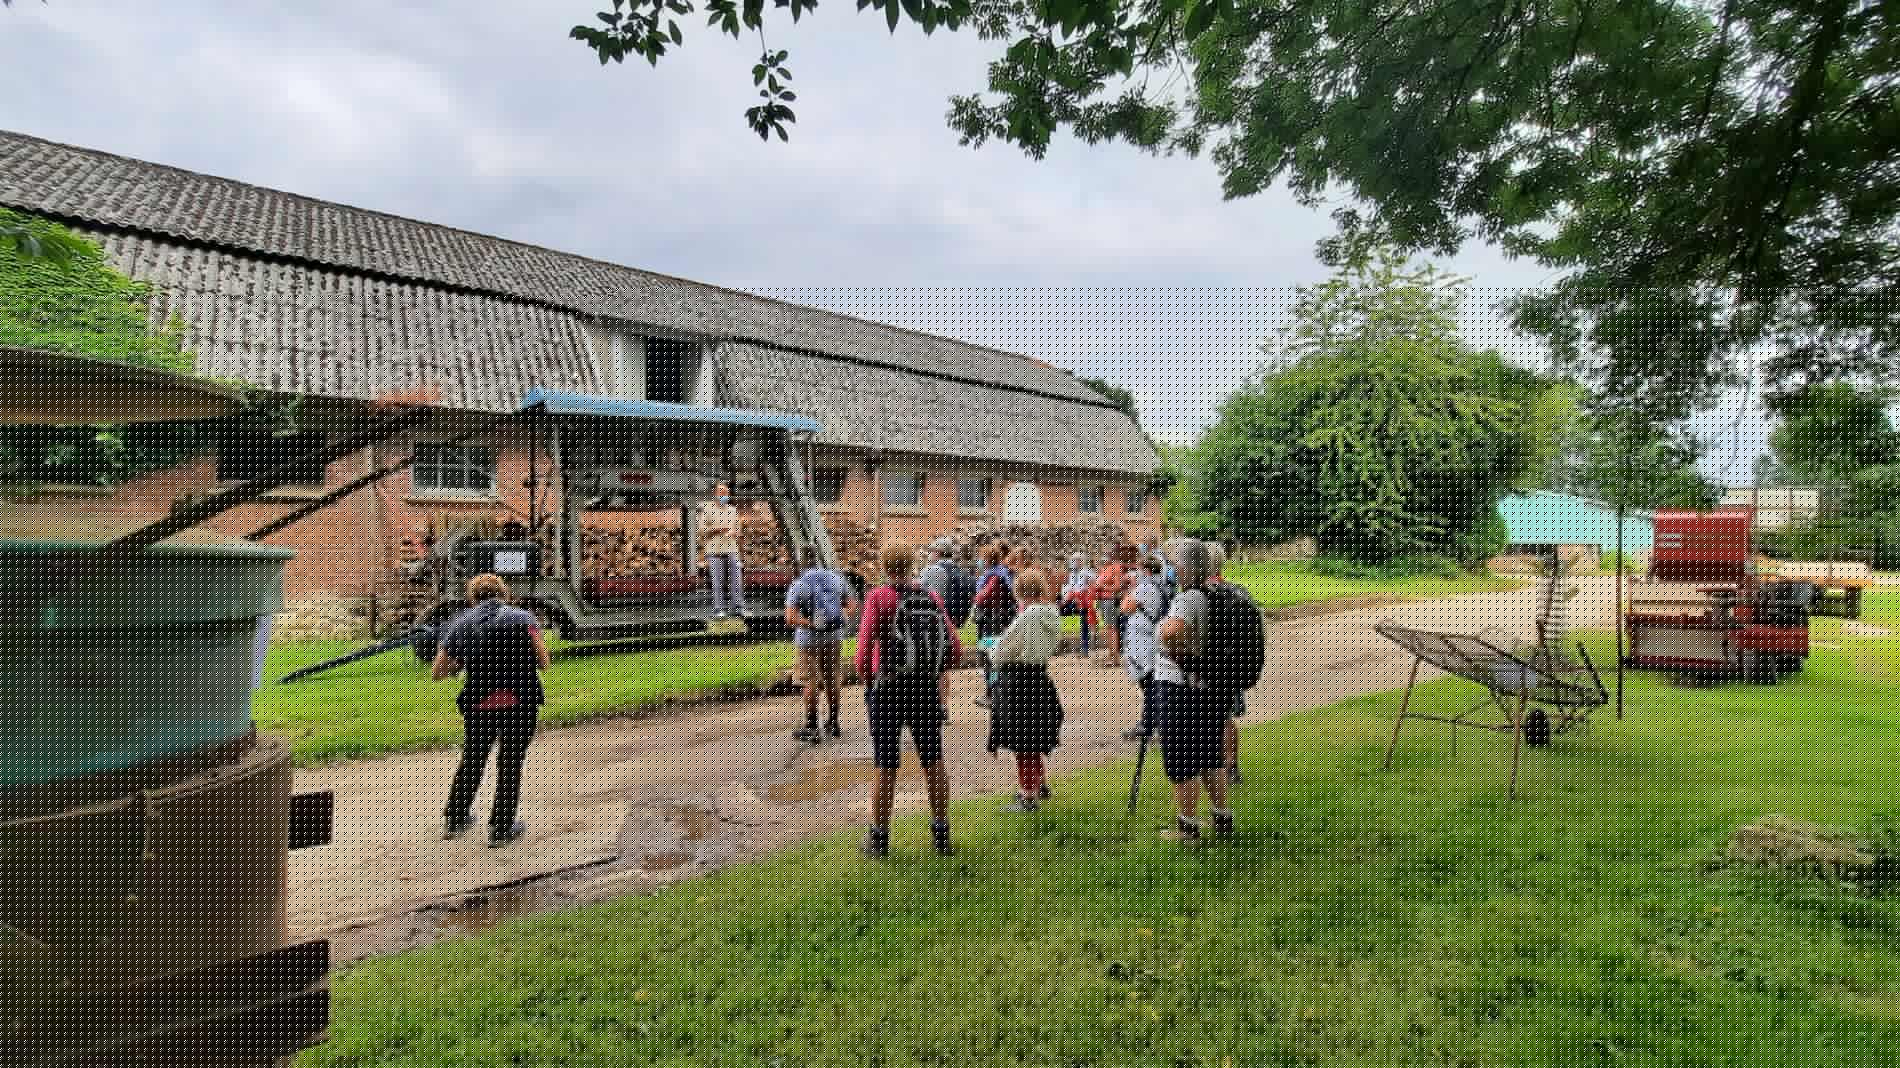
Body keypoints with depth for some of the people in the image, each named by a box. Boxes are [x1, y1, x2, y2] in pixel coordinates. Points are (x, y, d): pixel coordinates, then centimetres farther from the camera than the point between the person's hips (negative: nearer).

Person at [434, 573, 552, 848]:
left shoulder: (459, 625, 9)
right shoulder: (523, 618, 2)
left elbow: (437, 673, 9)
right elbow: (542, 662, -8)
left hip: (478, 704, 3)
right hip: (520, 702, -3)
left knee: (472, 759, 24)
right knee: (510, 764, 10)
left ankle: (453, 820, 35)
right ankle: (501, 829, 16)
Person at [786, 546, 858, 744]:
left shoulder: (798, 586, -14)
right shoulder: (836, 578, 1)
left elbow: (790, 619, -22)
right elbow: (852, 604, 10)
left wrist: (811, 624, -15)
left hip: (809, 639, -5)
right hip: (834, 637, 5)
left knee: (811, 683, 4)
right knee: (831, 680, 16)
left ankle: (811, 729, 8)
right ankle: (832, 724, 27)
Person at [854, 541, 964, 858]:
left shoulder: (878, 597, -7)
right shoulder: (931, 597, 4)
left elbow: (865, 647, -16)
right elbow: (955, 650, 1)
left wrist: (867, 677, 2)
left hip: (889, 690, -3)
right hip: (928, 689, 3)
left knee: (886, 766, 8)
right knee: (933, 762, 15)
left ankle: (879, 838, 19)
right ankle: (941, 834, 23)